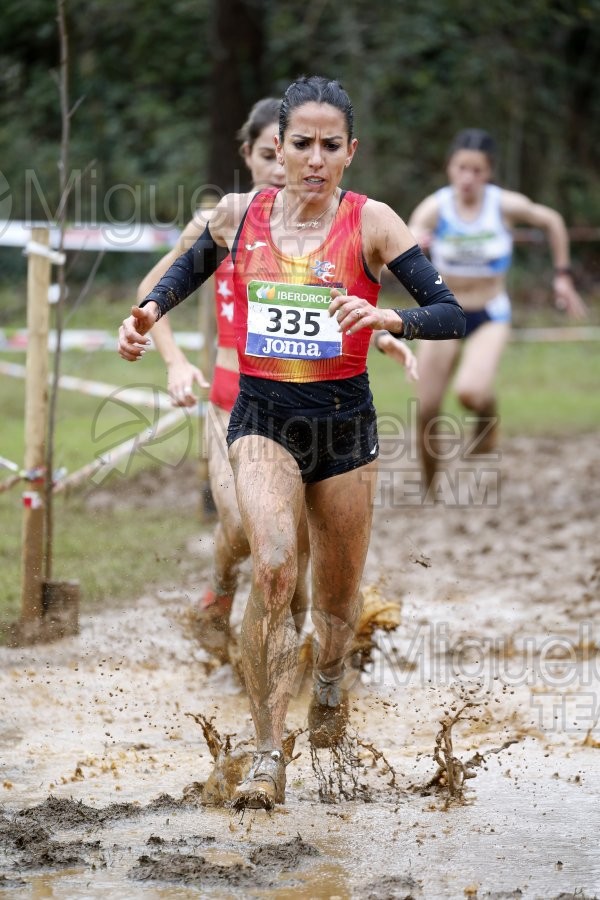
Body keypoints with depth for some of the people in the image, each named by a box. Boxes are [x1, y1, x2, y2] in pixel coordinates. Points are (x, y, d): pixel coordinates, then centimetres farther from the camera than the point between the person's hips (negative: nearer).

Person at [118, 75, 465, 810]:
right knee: (273, 566, -26)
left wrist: (389, 318, -31)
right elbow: (192, 268, 21)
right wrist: (151, 309, 3)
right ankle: (267, 755, -22)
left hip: (344, 421, 1)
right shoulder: (239, 214, -1)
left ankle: (330, 678, 52)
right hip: (263, 418, 0)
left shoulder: (371, 223, -8)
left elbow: (451, 314, -12)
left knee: (338, 595, 15)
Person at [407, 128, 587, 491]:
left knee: (471, 392, -28)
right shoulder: (434, 208, -16)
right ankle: (429, 488, 21)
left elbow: (552, 220, 6)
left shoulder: (506, 205, -15)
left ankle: (488, 418, 8)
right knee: (428, 411, -1)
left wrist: (563, 274, 6)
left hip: (490, 316, -1)